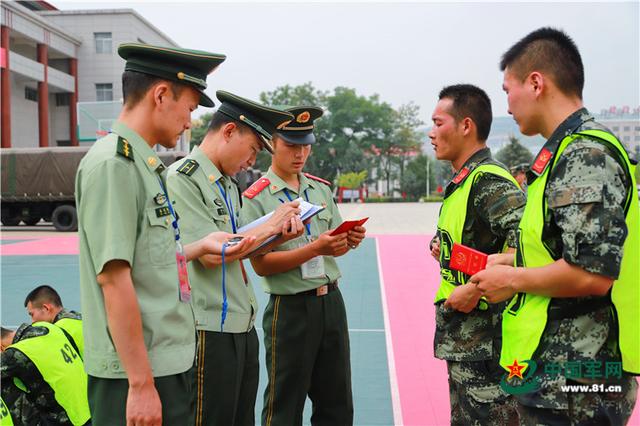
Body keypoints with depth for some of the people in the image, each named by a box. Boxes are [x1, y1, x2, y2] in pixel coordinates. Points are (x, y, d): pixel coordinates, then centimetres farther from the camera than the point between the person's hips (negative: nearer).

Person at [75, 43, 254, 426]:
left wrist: (201, 246, 13)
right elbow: (113, 277, -22)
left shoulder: (145, 164, 11)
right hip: (136, 372, -9)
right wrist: (141, 384, -21)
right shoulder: (112, 163, -17)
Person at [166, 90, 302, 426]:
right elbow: (210, 254, -19)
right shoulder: (182, 179, -12)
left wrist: (281, 235, 0)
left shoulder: (228, 184, 15)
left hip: (242, 325, 8)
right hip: (211, 331, -8)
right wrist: (268, 226, -9)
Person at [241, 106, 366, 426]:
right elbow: (261, 265, -13)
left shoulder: (321, 189, 9)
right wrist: (314, 249, -24)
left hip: (331, 300, 5)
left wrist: (351, 239, -11)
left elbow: (336, 246, 12)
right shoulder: (256, 198, -8)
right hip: (290, 309, -5)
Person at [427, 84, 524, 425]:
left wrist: (475, 289, -26)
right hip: (461, 339, 10)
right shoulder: (463, 180, 12)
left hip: (484, 343, -10)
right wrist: (446, 249, 7)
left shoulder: (489, 180, -18)